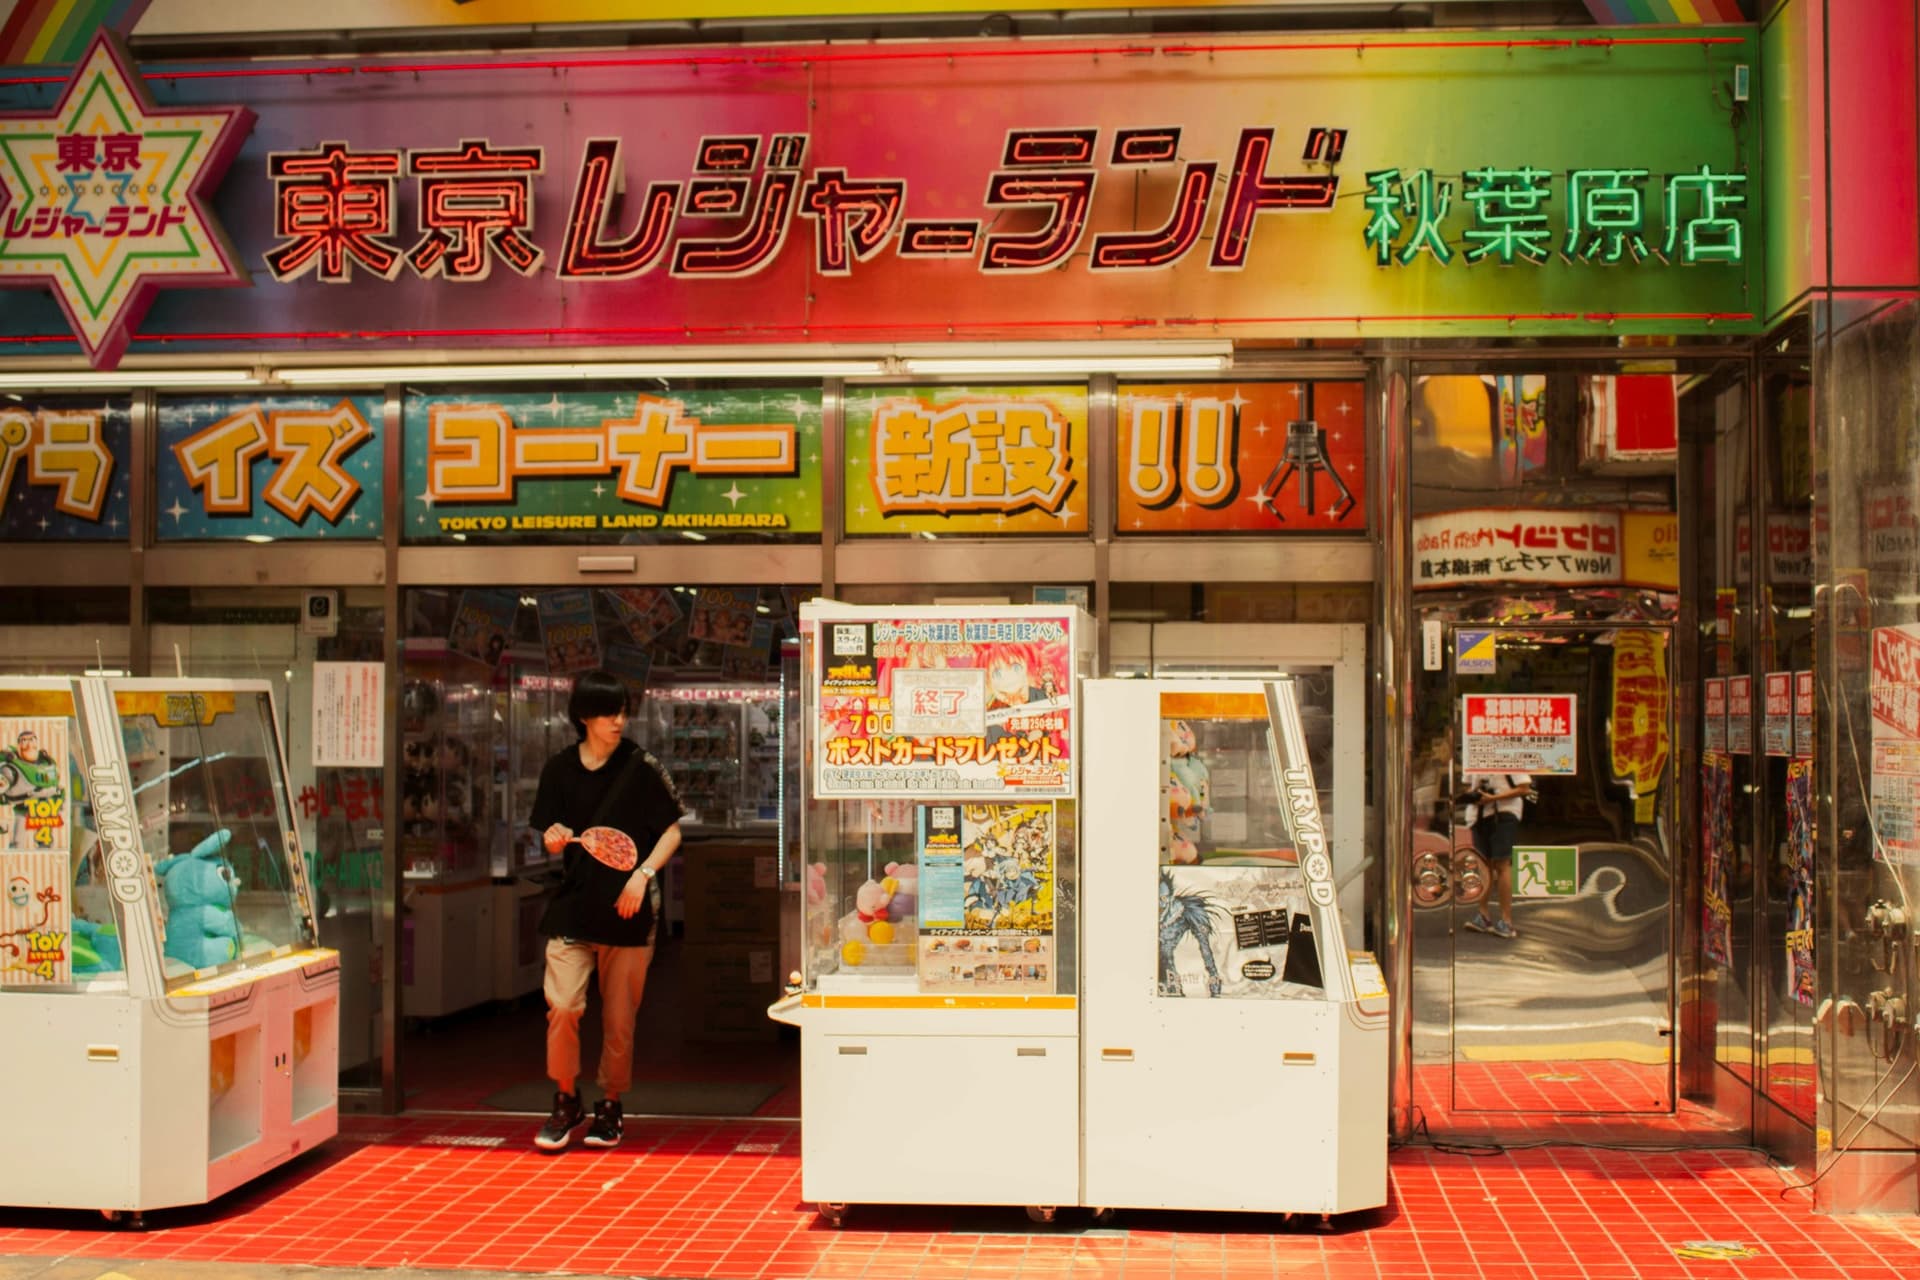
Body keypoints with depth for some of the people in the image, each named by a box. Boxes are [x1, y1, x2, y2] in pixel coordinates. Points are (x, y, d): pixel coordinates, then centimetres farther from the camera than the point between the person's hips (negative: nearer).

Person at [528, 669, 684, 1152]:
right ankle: (565, 1102, 12)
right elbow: (548, 836, 14)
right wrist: (553, 839, -10)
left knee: (619, 1019, 4)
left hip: (627, 910, -1)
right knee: (562, 1007, -9)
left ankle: (609, 1107, 24)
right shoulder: (560, 768, 5)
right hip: (573, 905, 1)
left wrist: (643, 872, -11)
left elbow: (672, 830, 3)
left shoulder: (641, 767, -2)